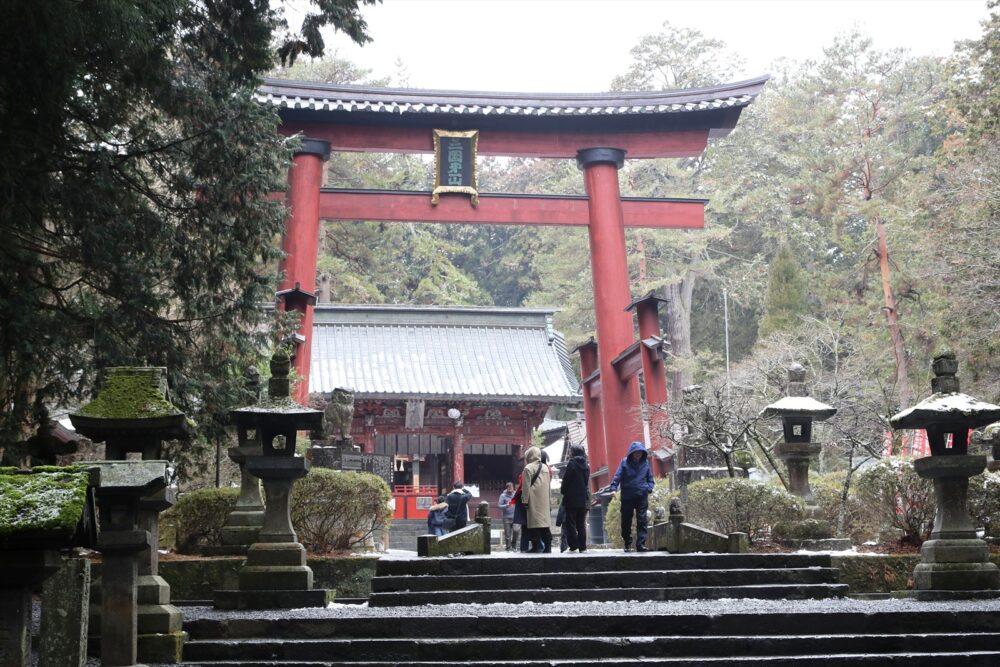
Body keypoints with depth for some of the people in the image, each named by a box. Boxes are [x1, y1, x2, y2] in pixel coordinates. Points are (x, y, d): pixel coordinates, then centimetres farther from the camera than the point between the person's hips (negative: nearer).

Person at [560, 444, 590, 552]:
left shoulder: (572, 464, -11)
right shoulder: (586, 466, 8)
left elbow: (566, 480, -10)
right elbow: (587, 482, 12)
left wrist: (562, 490, 6)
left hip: (572, 499, -6)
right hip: (583, 499, 6)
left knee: (570, 523, 1)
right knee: (581, 524, 10)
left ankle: (573, 545, -4)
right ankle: (582, 546, 8)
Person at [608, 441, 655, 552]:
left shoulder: (645, 462, 7)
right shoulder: (625, 462, -1)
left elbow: (650, 478, 15)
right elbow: (617, 476, -5)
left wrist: (649, 488, -2)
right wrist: (613, 488, -18)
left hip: (642, 496, 1)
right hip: (627, 497, -1)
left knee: (642, 520, -5)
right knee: (626, 521, 7)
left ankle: (641, 544, -5)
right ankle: (627, 544, 20)